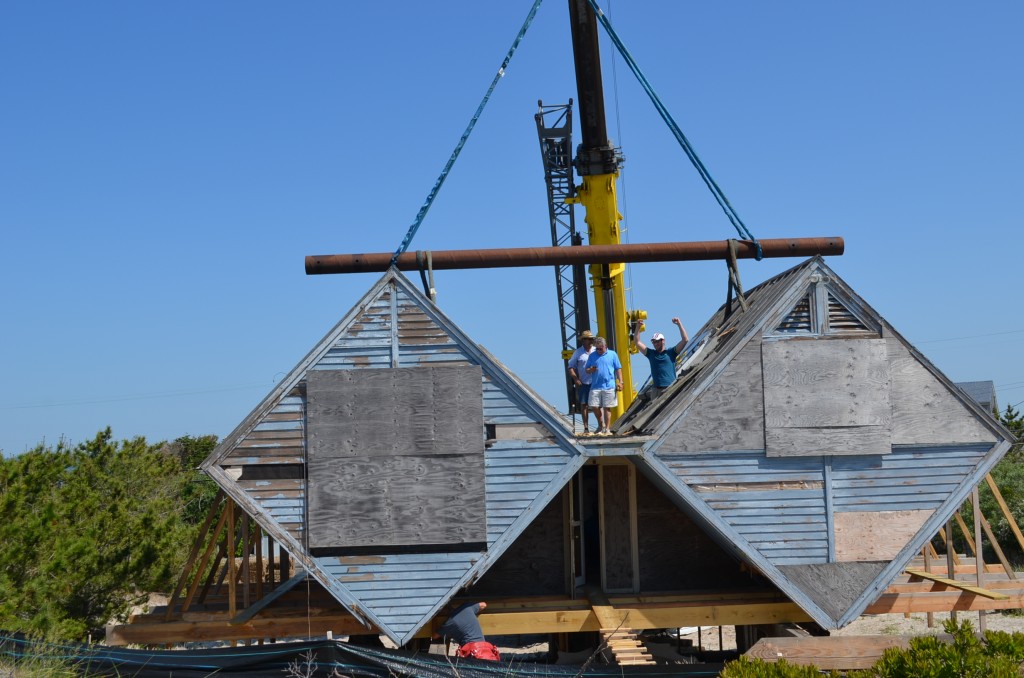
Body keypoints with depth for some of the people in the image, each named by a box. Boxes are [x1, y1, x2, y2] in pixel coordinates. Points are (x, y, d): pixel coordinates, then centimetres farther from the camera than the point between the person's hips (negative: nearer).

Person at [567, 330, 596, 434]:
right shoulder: (578, 352, 2)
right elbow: (571, 367, 4)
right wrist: (575, 379, -7)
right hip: (583, 383, 0)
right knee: (584, 405, 4)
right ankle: (586, 428, 11)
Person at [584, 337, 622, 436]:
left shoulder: (612, 354, 4)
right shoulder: (592, 356, 10)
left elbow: (618, 369, 4)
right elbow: (587, 370, 12)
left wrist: (620, 382, -4)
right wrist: (590, 370, -11)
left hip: (609, 386, -2)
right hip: (595, 386, 2)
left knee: (607, 408, 2)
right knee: (594, 406, -1)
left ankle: (607, 429, 10)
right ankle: (601, 425, 21)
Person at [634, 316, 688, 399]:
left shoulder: (671, 352, 5)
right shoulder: (651, 353, 14)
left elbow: (685, 340, -2)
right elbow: (637, 342, 15)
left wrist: (679, 324, -6)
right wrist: (638, 327, 5)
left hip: (670, 388, -3)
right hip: (656, 389, 3)